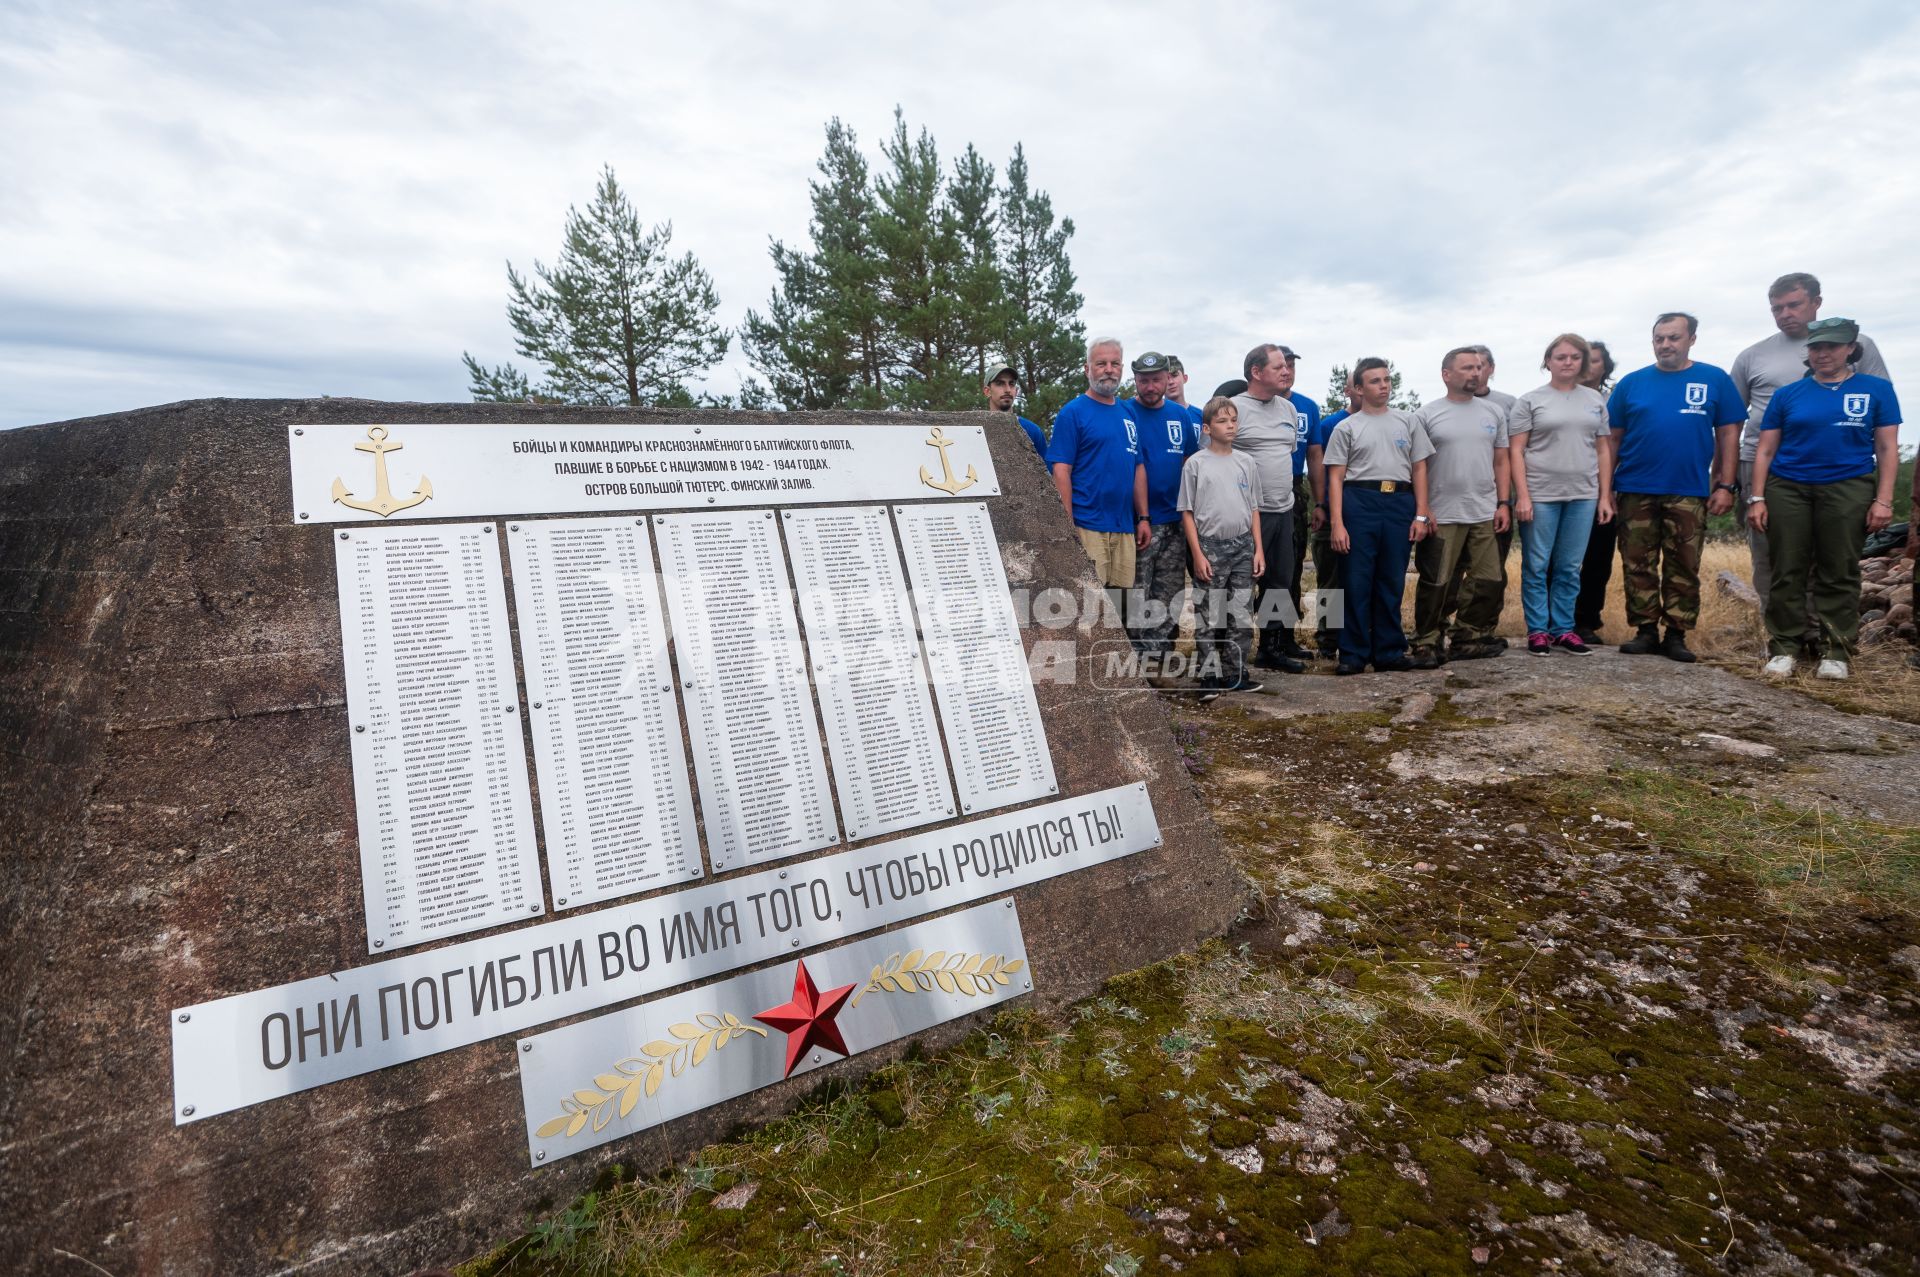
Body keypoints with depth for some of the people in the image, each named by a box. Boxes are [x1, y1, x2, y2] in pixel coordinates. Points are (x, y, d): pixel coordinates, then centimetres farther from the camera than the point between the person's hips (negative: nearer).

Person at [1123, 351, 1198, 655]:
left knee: (1170, 598, 11)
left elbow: (1191, 462, 16)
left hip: (1174, 522, 6)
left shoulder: (1180, 415, 9)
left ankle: (1161, 653, 23)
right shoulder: (1124, 413, -7)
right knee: (1138, 601, -3)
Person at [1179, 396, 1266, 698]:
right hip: (1210, 546, -4)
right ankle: (1211, 674, 10)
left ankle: (1236, 673, 18)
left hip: (1243, 546, 4)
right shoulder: (1195, 463, -3)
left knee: (1241, 614, 8)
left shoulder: (1246, 463, 9)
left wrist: (1258, 549, 6)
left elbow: (1253, 509, 13)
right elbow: (1187, 512, -4)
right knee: (1209, 616, 0)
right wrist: (1197, 554, -10)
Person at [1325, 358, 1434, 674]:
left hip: (1400, 504, 3)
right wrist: (1337, 523, -10)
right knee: (1357, 582, -1)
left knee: (1392, 583, 7)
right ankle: (1353, 654, 6)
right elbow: (1335, 478, 0)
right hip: (1359, 504, -3)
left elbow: (1419, 470, 12)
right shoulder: (1346, 428, 5)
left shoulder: (1407, 422, 13)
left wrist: (1421, 515, 2)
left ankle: (1389, 651, 16)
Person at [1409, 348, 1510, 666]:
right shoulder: (1426, 415, -1)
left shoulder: (1494, 413, 11)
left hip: (1485, 515, 4)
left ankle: (1469, 640, 19)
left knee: (1489, 583, 6)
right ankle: (1427, 644, 9)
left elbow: (1501, 462, 13)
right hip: (1442, 517, -4)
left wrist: (1503, 503, 4)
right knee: (1436, 585, -1)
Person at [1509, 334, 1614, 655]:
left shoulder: (1595, 400, 12)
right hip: (1540, 495, -3)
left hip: (1583, 496, 3)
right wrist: (1522, 496, -12)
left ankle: (1563, 629, 16)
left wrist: (1605, 496, 6)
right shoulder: (1530, 400, 1)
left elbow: (1603, 450, 12)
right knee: (1537, 566, 1)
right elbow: (1515, 451, -4)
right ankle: (1537, 630, 9)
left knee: (1569, 568, 7)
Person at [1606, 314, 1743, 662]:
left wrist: (1725, 485, -3)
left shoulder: (1715, 380, 4)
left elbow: (1728, 435, 4)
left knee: (1683, 568, 5)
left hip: (1689, 493, -1)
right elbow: (1613, 439, 6)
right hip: (1635, 492, 1)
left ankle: (1677, 635, 13)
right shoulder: (1631, 383, 5)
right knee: (1638, 566, 5)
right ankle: (1645, 631, 14)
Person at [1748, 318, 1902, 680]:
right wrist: (1757, 498, -2)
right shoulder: (1787, 395, 6)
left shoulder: (1876, 389, 6)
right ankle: (1783, 647, 8)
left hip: (1848, 490, 0)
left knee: (1839, 573, 4)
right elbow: (1765, 450, 6)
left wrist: (1884, 500, -5)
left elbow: (1887, 448, 3)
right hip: (1787, 490, 1)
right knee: (1787, 571, 2)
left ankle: (1836, 650, 11)